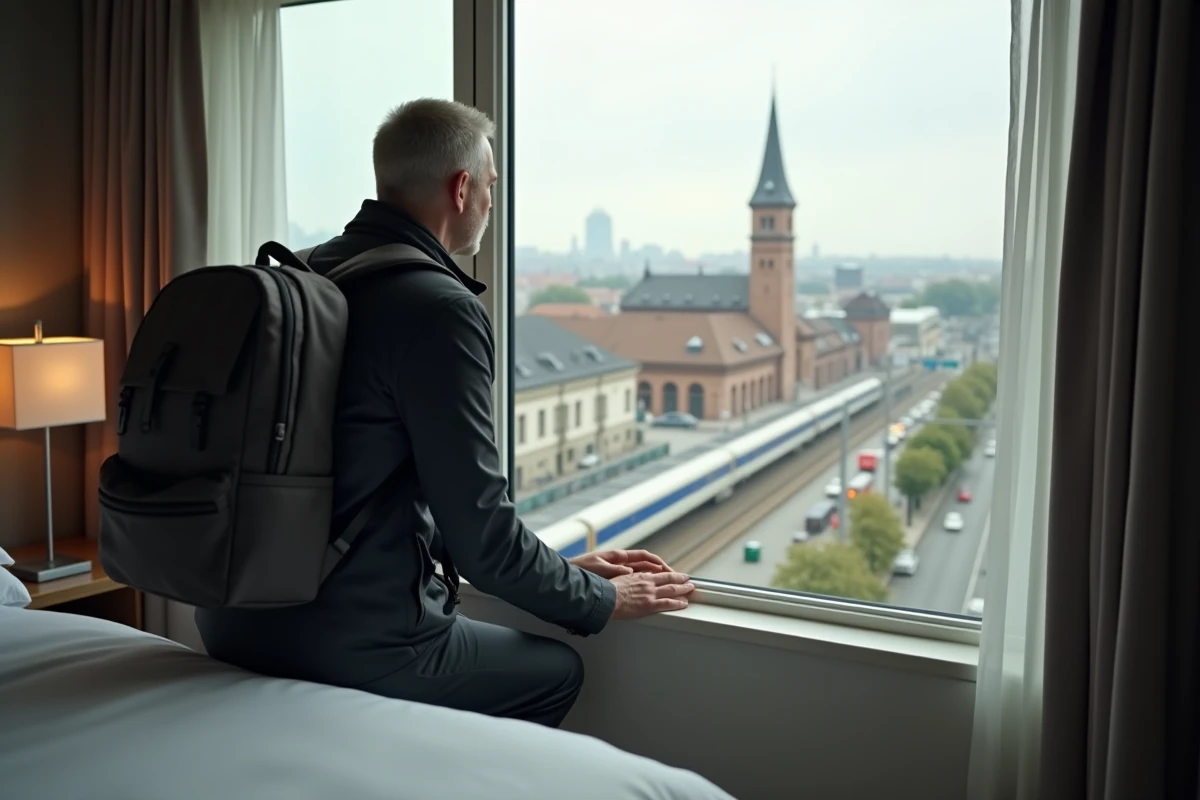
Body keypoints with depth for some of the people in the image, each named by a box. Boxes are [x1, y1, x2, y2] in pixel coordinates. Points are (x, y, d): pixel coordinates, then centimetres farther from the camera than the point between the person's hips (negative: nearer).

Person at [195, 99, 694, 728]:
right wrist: (603, 601, 3)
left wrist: (566, 568, 16)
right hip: (351, 644, -8)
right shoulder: (438, 307, -18)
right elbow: (479, 531, -16)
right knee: (558, 670, 14)